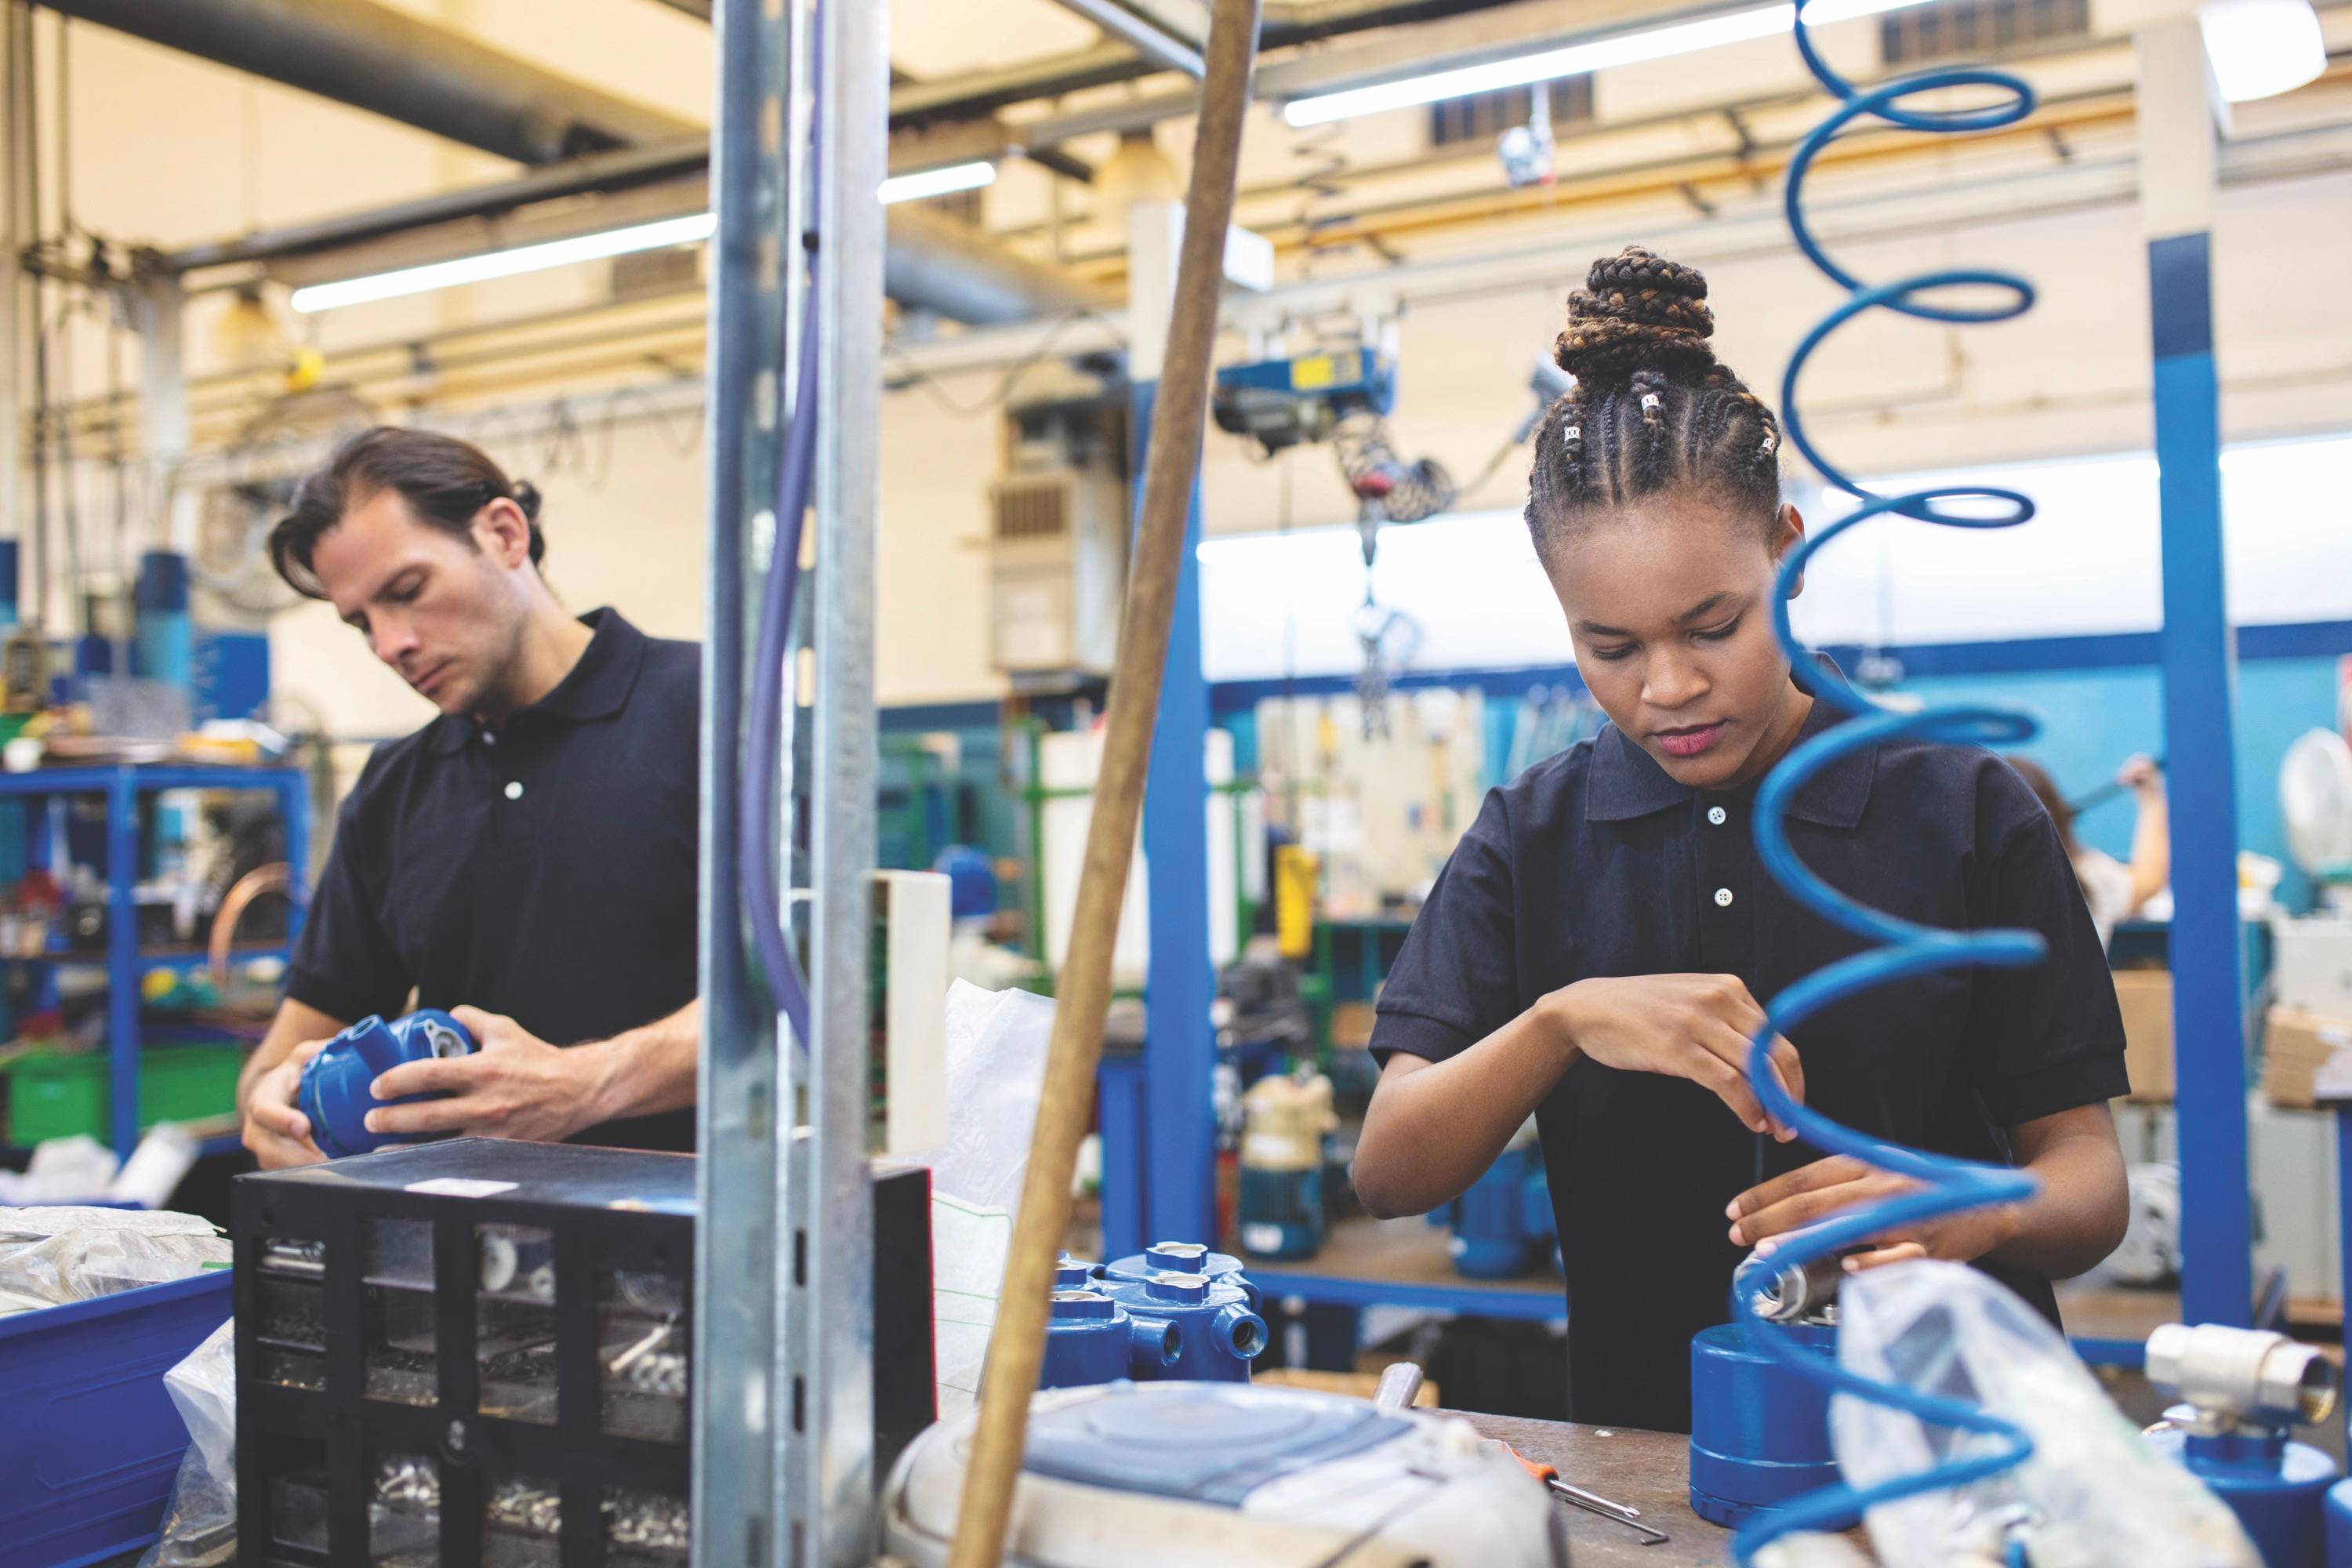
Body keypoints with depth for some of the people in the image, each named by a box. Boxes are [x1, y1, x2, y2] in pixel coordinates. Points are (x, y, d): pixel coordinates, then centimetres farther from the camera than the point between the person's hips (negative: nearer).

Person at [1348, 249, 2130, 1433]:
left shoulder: (1967, 815, 3)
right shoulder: (1530, 839, 6)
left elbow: (2087, 1172, 2)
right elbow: (1387, 1175, -1)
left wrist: (1965, 1216, -20)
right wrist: (1564, 1018, -17)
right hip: (1646, 1453, 1)